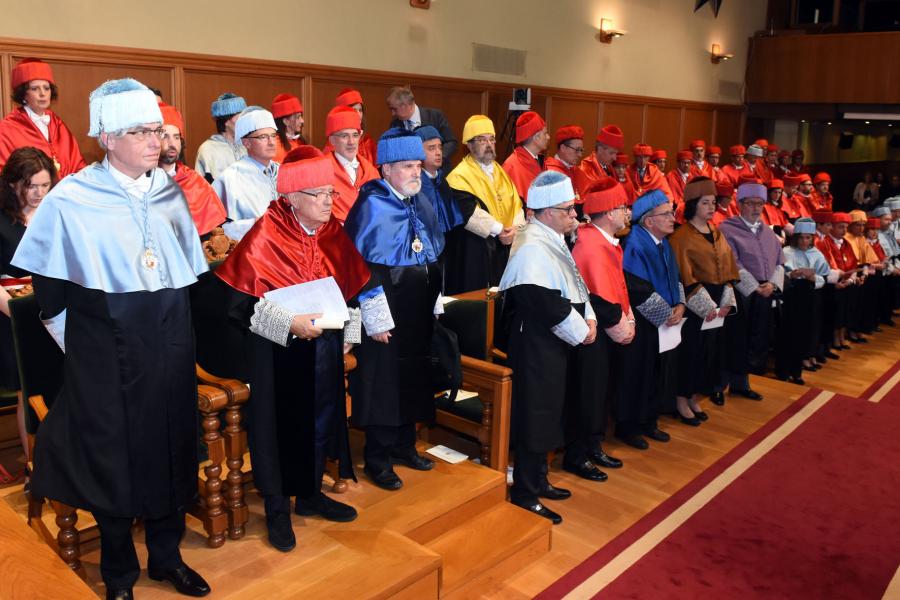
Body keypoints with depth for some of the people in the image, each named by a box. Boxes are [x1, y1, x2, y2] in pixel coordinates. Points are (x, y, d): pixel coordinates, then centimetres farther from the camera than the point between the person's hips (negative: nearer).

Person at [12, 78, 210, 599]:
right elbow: (48, 285, 0)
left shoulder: (172, 193, 4)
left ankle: (167, 555, 30)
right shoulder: (72, 199, -8)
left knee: (170, 447, 10)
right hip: (106, 353, -3)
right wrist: (74, 341, 5)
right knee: (112, 454, 8)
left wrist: (173, 327, 13)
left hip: (169, 346, 3)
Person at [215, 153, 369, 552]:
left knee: (320, 418, 14)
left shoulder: (332, 234, 1)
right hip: (277, 350, -5)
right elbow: (242, 301, -18)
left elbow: (351, 287, 12)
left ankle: (310, 494, 34)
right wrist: (289, 324, -25)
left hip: (323, 348, 6)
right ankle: (277, 509, 22)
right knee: (278, 423, 5)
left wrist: (349, 334, 6)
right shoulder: (265, 235, -16)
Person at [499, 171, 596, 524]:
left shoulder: (553, 241, 13)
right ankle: (524, 495, 11)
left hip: (553, 344, 10)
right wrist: (581, 332, -13)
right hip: (535, 346, -10)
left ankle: (538, 481, 33)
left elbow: (574, 287, 19)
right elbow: (547, 304, -25)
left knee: (548, 413, 18)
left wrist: (589, 318, 4)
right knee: (535, 416, -2)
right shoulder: (532, 249, -20)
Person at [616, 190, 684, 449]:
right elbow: (637, 289, -23)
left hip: (666, 325, 8)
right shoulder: (634, 245, -17)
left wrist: (680, 305, -6)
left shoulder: (664, 244, 10)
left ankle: (648, 422, 29)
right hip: (641, 325, -8)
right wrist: (668, 314, -16)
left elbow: (675, 279, 13)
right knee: (636, 376, 3)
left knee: (658, 376, 15)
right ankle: (627, 426, 16)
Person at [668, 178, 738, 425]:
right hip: (694, 306, -7)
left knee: (710, 351, 11)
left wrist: (727, 301, -1)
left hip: (717, 303, 7)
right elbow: (684, 276, -16)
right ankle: (681, 402, 11)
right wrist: (705, 305, -18)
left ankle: (694, 399, 24)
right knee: (690, 352, -2)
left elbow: (727, 270, 11)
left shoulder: (717, 234, 12)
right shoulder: (681, 236, -10)